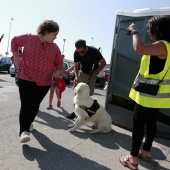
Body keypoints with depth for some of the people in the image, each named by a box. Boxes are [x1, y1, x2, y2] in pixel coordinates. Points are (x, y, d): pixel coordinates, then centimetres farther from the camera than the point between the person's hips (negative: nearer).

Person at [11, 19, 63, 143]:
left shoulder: (54, 47, 6)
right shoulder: (29, 38, -4)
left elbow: (59, 61, 16)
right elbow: (15, 41, 11)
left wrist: (58, 71, -4)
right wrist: (16, 57, 4)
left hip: (45, 82, 4)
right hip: (26, 78, -4)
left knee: (35, 105, 12)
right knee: (26, 105, -10)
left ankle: (29, 123, 35)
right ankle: (24, 131, -6)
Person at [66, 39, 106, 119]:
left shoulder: (94, 51, -27)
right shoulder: (76, 53, -18)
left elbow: (103, 63, -16)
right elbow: (76, 66, -9)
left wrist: (95, 72, -29)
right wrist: (76, 77, -27)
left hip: (92, 74, -3)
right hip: (82, 72, 3)